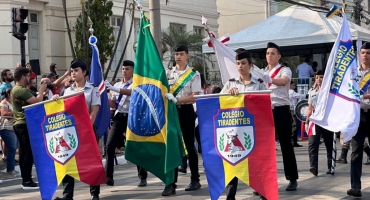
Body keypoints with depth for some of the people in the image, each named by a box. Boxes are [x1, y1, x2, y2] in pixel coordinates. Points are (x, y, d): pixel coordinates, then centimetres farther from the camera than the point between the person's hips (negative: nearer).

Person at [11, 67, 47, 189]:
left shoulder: (14, 90, 16)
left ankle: (25, 179, 16)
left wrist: (41, 93, 13)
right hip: (25, 124, -10)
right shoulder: (22, 90, -17)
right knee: (29, 153, -8)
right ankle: (27, 181, -7)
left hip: (18, 124, 10)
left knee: (23, 152, 12)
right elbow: (37, 101, -24)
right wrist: (41, 91, -7)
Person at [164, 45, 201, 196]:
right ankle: (171, 184, 1)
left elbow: (195, 96, -10)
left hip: (186, 111, -3)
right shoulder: (167, 73, 8)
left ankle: (195, 180, 18)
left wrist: (176, 100, -19)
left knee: (189, 145, 5)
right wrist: (167, 97, -9)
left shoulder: (194, 74, -2)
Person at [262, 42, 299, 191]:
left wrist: (270, 79, -48)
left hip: (281, 110, -5)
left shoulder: (285, 70, -5)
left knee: (286, 145, -1)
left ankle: (292, 179, 6)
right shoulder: (262, 73, 15)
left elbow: (283, 81, -28)